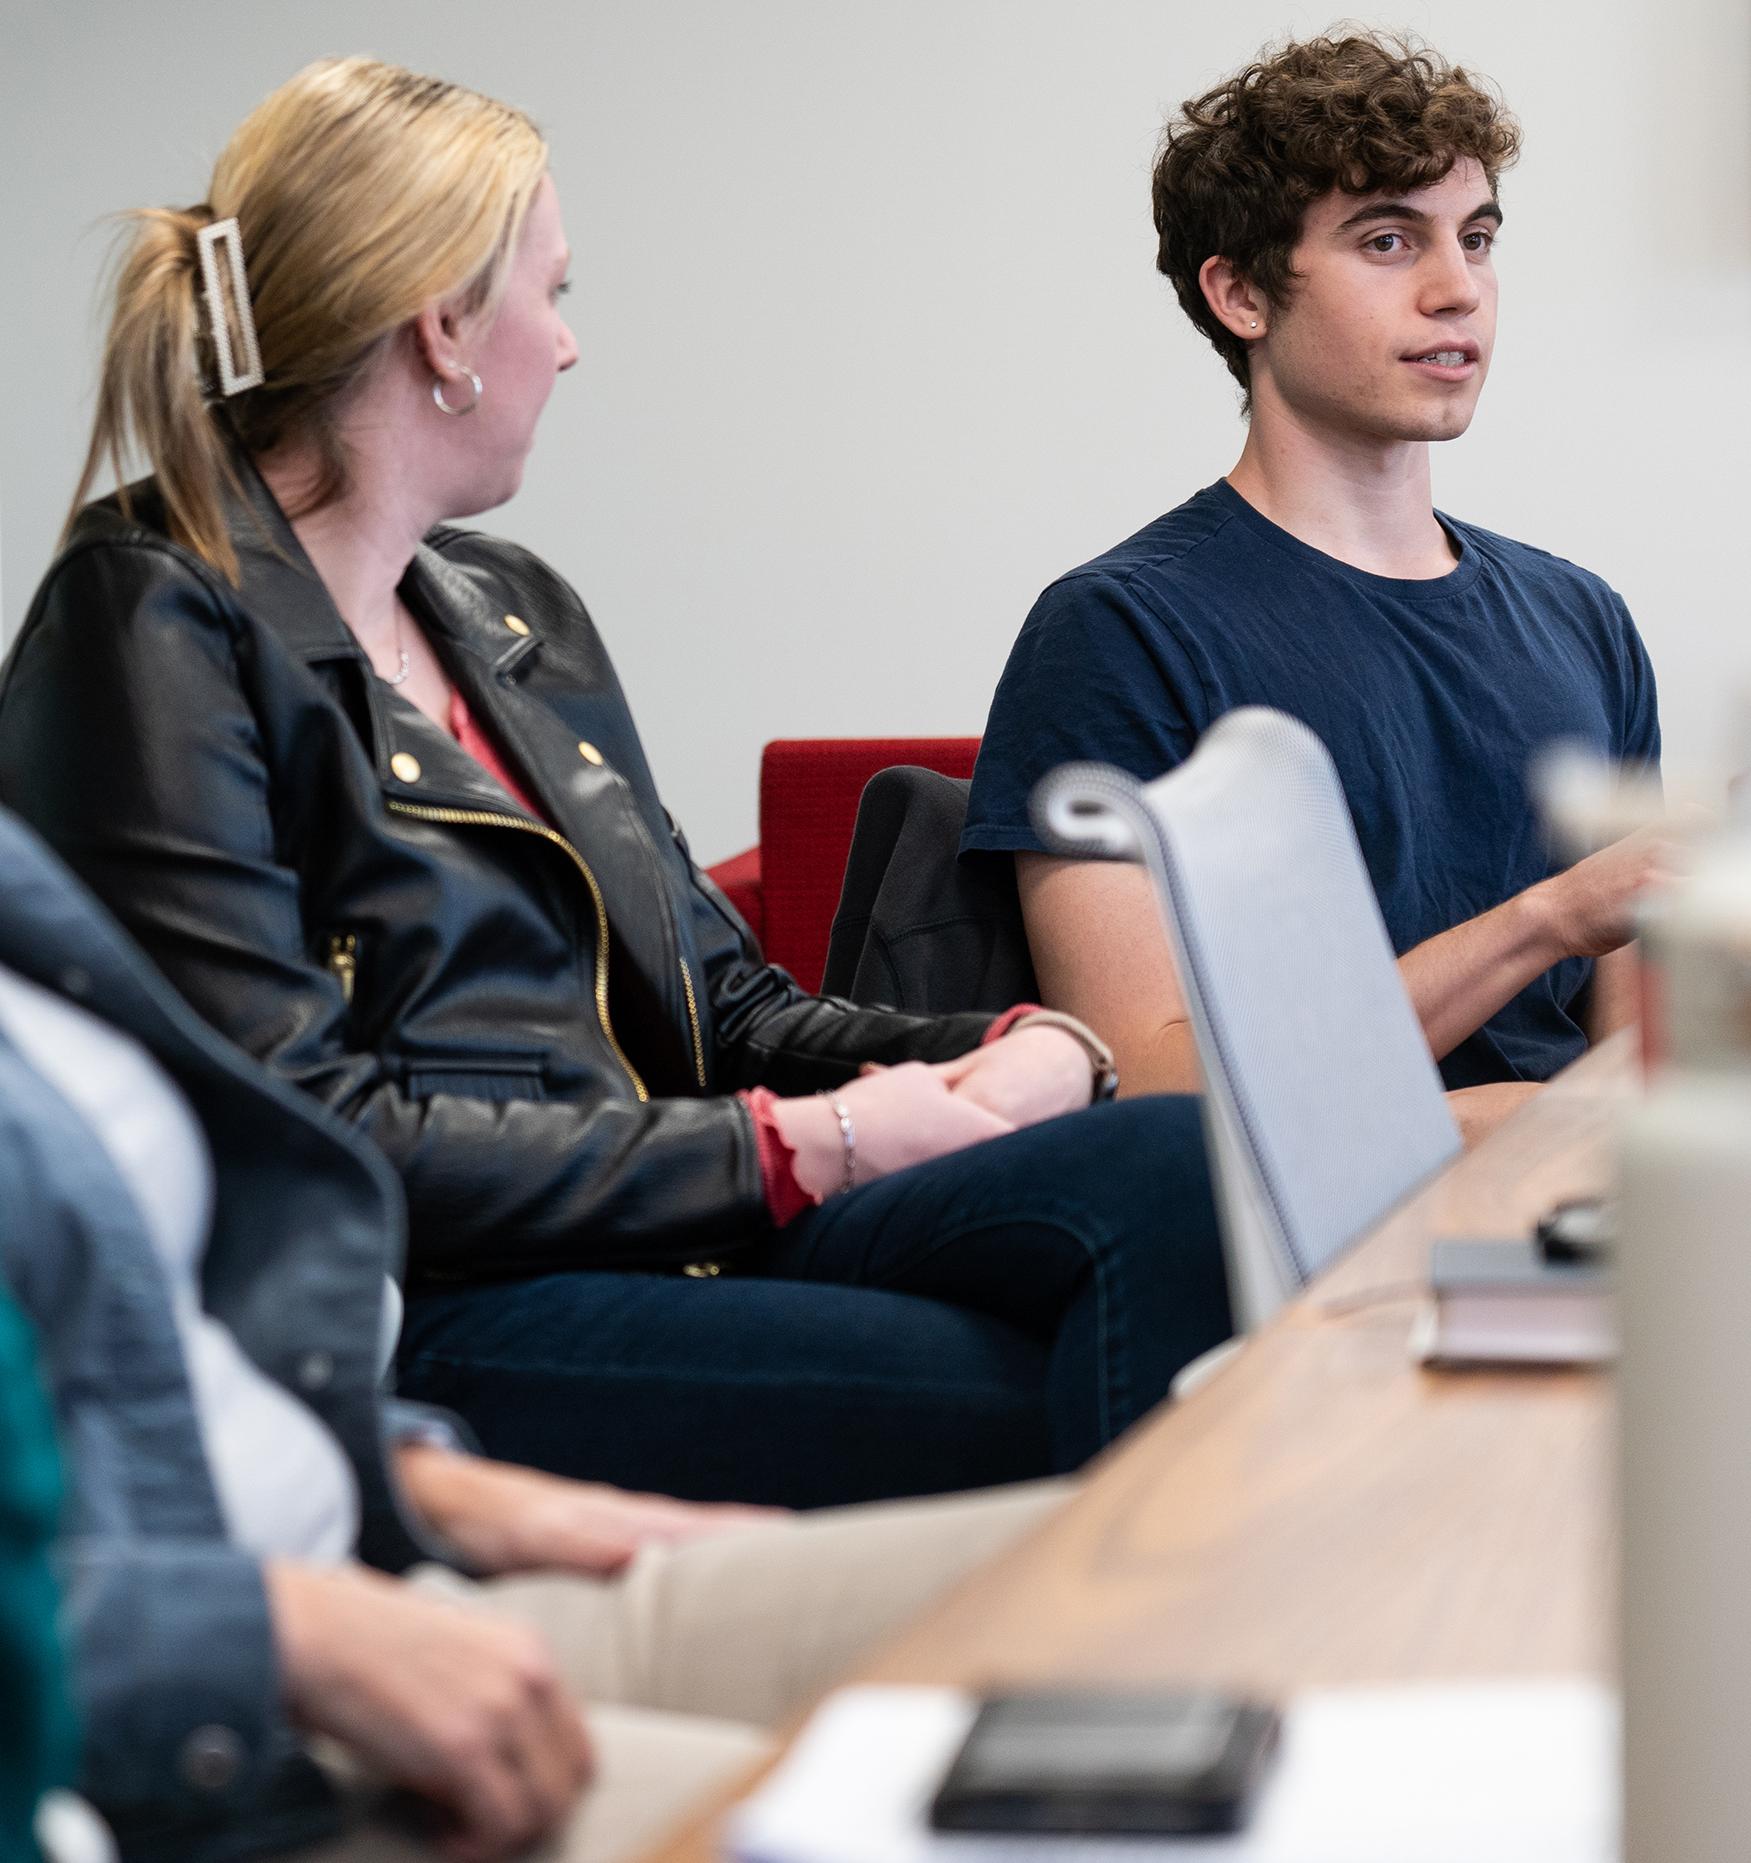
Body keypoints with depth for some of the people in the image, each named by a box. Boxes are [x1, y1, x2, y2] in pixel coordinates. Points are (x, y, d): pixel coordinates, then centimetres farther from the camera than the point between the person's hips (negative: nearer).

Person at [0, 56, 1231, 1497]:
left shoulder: (518, 611, 22)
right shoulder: (157, 634, -4)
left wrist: (1026, 1053, 2)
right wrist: (798, 1148, -11)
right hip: (403, 1325, -8)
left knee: (1190, 1161, -21)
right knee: (1039, 1414, -32)